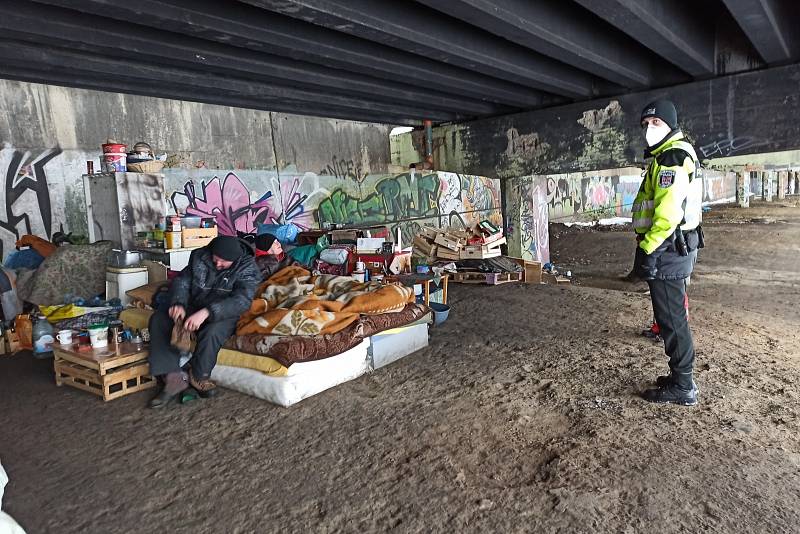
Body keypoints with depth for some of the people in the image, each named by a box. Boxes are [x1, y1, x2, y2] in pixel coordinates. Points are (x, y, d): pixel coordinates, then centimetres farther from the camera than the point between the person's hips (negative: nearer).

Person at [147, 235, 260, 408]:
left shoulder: (247, 268, -17)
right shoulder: (200, 256, -2)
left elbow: (241, 300, -30)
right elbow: (182, 280, 0)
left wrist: (206, 312, -42)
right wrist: (178, 303, -23)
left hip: (223, 316, -5)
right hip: (193, 308, 5)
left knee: (211, 332, -36)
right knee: (158, 320, -14)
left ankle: (198, 377, -8)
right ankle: (173, 378, -20)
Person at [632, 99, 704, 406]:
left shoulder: (672, 156, -13)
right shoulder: (670, 156, 20)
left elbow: (669, 210, -24)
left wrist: (649, 248, -22)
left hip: (667, 250, -11)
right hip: (676, 247, 11)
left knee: (671, 319, -3)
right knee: (674, 317, 16)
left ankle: (682, 388, 7)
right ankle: (680, 378, 27)